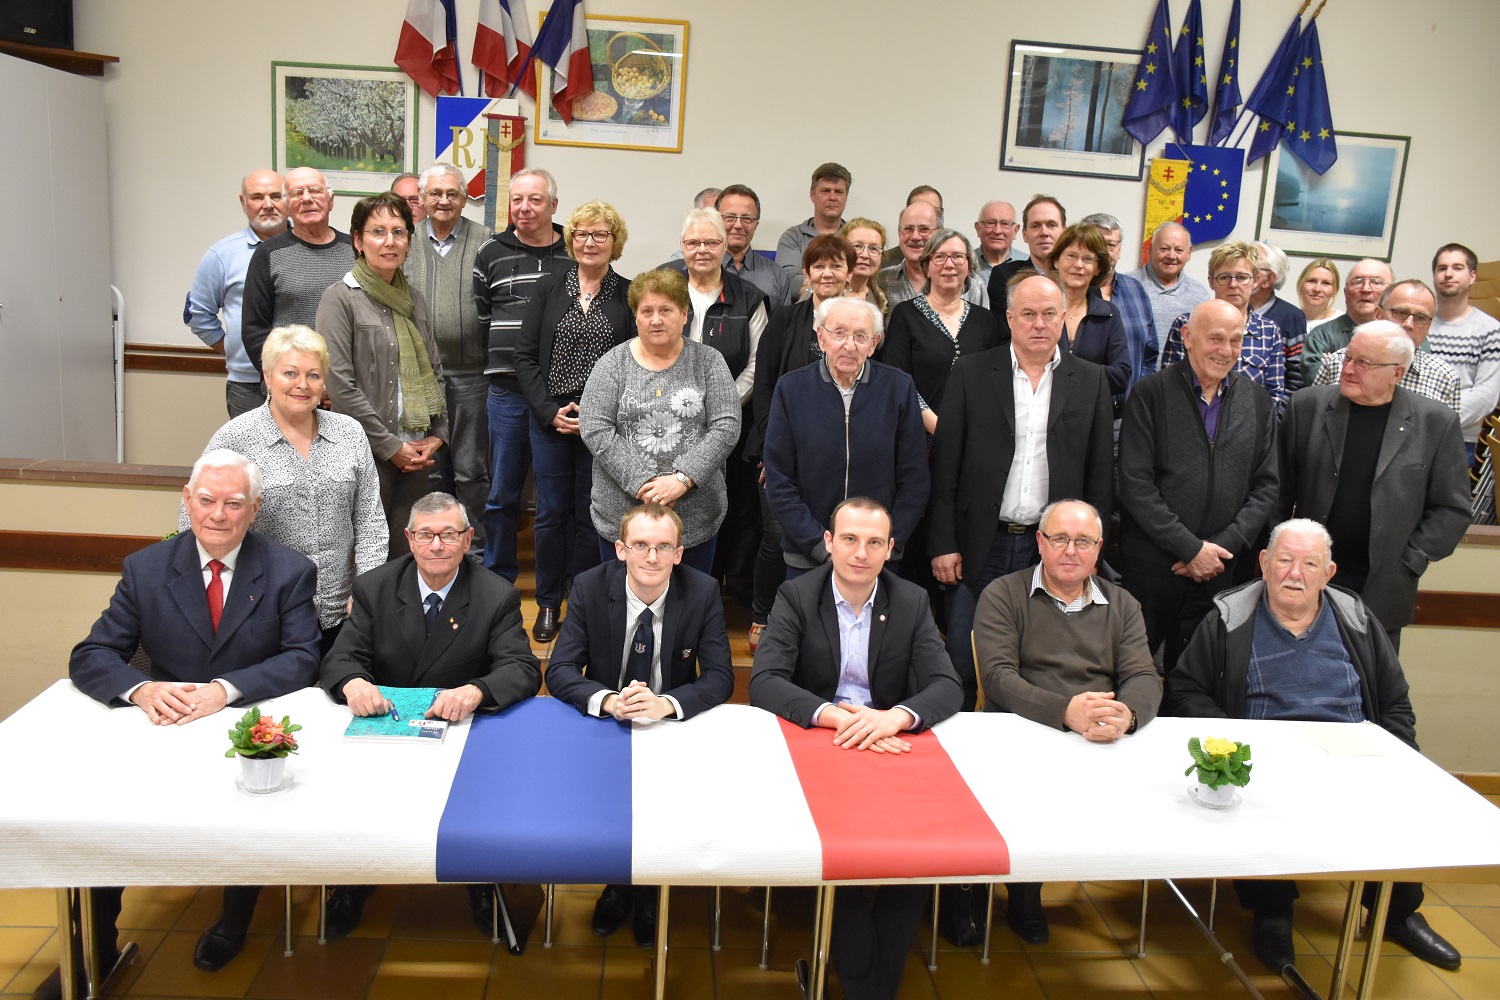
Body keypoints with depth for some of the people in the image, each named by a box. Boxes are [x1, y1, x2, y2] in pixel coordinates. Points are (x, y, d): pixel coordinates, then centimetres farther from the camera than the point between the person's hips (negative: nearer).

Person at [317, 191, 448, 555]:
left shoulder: (413, 299, 12)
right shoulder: (341, 297, -6)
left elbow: (435, 371, 16)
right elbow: (339, 384, -13)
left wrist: (437, 434, 3)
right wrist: (389, 445, -12)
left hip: (415, 452, 5)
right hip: (367, 453, -5)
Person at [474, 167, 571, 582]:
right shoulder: (491, 252, 6)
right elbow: (477, 316, 12)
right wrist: (505, 355, 4)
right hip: (507, 391, 1)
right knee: (502, 493, 9)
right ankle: (498, 580, 24)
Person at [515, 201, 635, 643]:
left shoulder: (628, 296, 1)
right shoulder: (549, 289, 4)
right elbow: (525, 355, 2)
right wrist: (550, 411, -8)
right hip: (549, 420, 1)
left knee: (590, 516, 6)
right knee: (551, 514, 6)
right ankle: (548, 605, 20)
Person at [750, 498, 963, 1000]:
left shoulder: (912, 602, 5)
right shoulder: (796, 596, -2)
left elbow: (947, 686, -4)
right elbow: (764, 682, -14)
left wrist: (894, 716, -26)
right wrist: (837, 716, -29)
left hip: (891, 745, 2)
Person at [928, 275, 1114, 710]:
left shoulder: (1091, 381, 7)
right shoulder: (971, 372, 3)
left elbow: (1101, 472, 7)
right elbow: (945, 464, 0)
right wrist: (942, 543, -4)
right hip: (980, 547, -1)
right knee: (962, 667, 3)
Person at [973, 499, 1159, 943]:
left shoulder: (1122, 605, 17)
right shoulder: (1003, 596, 5)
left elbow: (1144, 678, 4)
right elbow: (999, 678, -8)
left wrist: (1126, 715, -21)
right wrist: (1065, 711, -25)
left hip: (1106, 744, 4)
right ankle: (1023, 896, 0)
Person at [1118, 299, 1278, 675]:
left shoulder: (1257, 401, 10)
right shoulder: (1150, 393, -3)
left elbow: (1266, 486, 8)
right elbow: (1135, 484, -9)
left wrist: (1223, 545, -6)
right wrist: (1190, 548, -12)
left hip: (1219, 569, 3)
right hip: (1151, 565, -3)